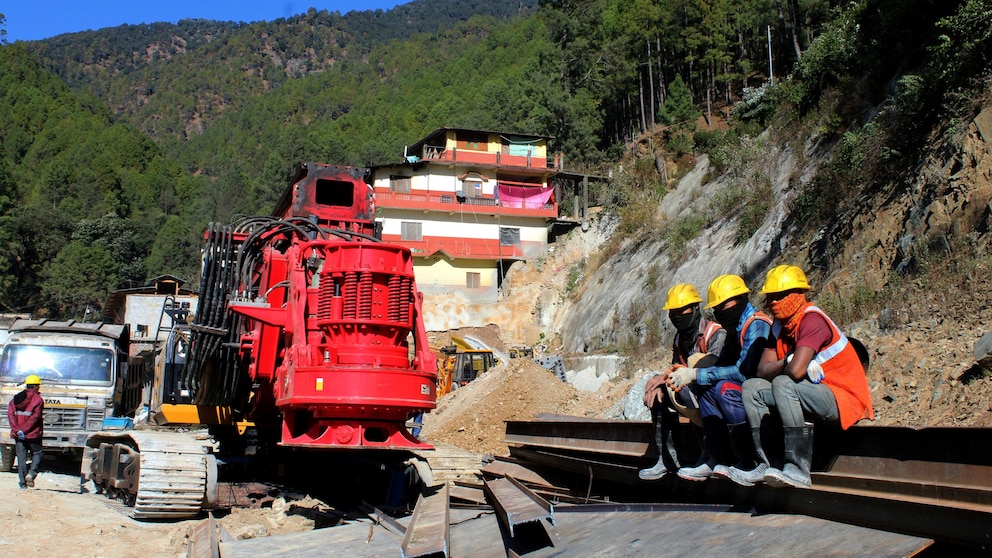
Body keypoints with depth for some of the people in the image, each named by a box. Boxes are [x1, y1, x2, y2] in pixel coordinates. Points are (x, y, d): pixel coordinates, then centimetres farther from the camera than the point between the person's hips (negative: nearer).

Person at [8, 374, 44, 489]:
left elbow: (10, 414, -3)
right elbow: (34, 418, -16)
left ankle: (22, 483, 5)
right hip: (33, 434, -4)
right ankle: (31, 473, -10)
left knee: (21, 458, 7)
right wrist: (23, 430, -13)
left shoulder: (16, 398, 9)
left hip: (19, 436, 4)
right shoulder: (38, 400, -6)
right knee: (37, 454, 12)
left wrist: (17, 430, -11)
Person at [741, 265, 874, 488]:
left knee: (783, 384, -31)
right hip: (815, 394, 9)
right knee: (752, 387, 1)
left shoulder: (812, 320, -18)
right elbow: (762, 370, 2)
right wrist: (787, 364, -16)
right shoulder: (780, 326, 9)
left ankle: (798, 470, -33)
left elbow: (795, 371, -30)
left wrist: (779, 367, -7)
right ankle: (766, 463, -6)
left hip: (845, 399, -9)